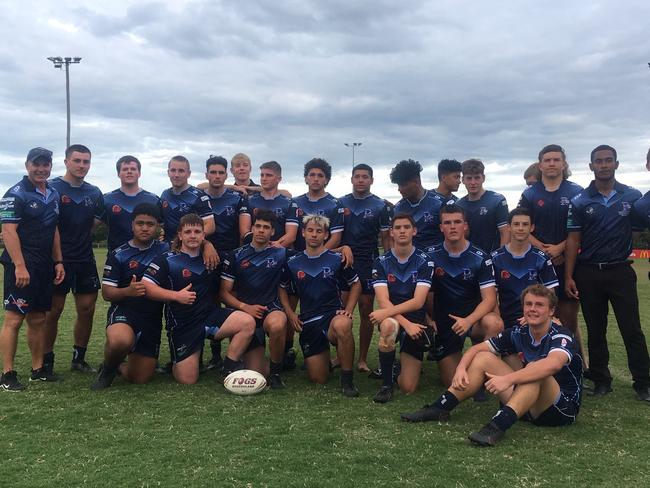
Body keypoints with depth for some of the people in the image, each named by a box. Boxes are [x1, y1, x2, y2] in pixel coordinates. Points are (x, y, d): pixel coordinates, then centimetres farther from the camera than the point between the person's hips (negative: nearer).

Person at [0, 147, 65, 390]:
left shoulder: (53, 194, 14)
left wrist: (58, 261, 12)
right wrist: (19, 266, -22)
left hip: (44, 266, 7)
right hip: (22, 266, -7)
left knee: (38, 319, 12)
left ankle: (38, 369, 20)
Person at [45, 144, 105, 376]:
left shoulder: (94, 193, 10)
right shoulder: (51, 188, -6)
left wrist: (80, 235, 4)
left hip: (85, 260, 5)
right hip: (59, 259, -5)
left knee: (87, 309, 6)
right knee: (53, 311, 0)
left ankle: (79, 358, 20)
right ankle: (46, 361, 12)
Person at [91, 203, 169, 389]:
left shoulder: (165, 249, 7)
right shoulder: (118, 255, 0)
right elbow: (107, 293, -4)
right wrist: (128, 291, -24)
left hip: (153, 317, 3)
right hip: (124, 311, -3)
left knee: (141, 378, 0)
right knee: (120, 341, -40)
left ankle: (120, 367, 38)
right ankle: (107, 369, -3)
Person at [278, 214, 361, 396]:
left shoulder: (336, 259, 2)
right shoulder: (293, 263, 6)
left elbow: (356, 284, 11)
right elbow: (282, 287, 18)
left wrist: (348, 311, -2)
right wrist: (290, 314, 5)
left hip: (333, 314, -2)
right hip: (307, 321, 2)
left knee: (342, 325, -42)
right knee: (318, 379, 0)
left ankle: (347, 378, -22)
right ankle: (324, 353, 36)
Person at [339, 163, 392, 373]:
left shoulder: (380, 206, 4)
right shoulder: (341, 203, 9)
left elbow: (386, 238, 4)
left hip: (369, 262, -1)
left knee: (366, 311, 2)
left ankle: (362, 359, 10)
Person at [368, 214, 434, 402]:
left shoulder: (424, 262, -5)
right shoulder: (381, 262, -2)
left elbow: (418, 302, -15)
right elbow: (383, 302, -13)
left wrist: (386, 312, -26)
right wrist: (406, 323, -26)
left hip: (416, 322, 0)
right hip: (392, 317, 0)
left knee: (407, 388, -5)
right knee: (388, 326, -40)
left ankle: (406, 361, 31)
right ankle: (386, 384, -21)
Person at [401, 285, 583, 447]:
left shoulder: (561, 335, -18)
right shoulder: (518, 333, -1)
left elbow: (553, 364, -42)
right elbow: (477, 348, 2)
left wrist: (508, 379, -49)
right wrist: (461, 368, -20)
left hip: (562, 408, -6)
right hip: (526, 406, 6)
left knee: (536, 370, -35)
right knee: (484, 358, -3)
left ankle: (498, 426, -47)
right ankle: (439, 408, -7)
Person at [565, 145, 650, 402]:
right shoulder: (580, 202, 2)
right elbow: (573, 240, 2)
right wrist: (568, 276, -3)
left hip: (620, 271, -1)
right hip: (588, 273, 1)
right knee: (595, 331, 9)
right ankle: (601, 380, 20)